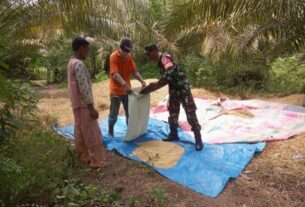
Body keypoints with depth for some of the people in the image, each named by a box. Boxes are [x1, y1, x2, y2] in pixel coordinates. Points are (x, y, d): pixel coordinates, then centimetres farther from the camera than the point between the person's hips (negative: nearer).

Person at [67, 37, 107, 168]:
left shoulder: (71, 63, 11)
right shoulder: (79, 64, -20)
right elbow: (83, 88, -24)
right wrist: (91, 107, -21)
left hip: (77, 104, 10)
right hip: (84, 105, -10)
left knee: (80, 133, 16)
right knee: (93, 134, -2)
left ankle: (84, 157, 28)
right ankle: (97, 161, 8)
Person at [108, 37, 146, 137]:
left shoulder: (129, 56, 5)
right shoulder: (114, 57, -16)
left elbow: (134, 71, 6)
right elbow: (115, 74, -27)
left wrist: (142, 81, -10)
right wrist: (124, 84, -41)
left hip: (127, 90, 6)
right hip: (116, 90, -6)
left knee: (130, 112, 15)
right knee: (113, 114, 4)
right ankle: (110, 133, 20)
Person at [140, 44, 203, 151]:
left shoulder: (165, 57, -18)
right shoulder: (159, 61, 11)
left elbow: (170, 72, -35)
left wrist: (157, 84, -30)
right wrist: (157, 84, 8)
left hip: (183, 87, -9)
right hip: (173, 88, 10)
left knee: (190, 113, -4)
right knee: (172, 112, 15)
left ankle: (198, 139, 4)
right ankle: (173, 134, 30)